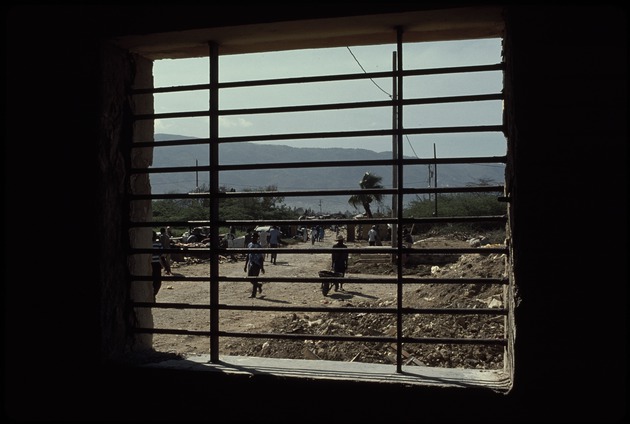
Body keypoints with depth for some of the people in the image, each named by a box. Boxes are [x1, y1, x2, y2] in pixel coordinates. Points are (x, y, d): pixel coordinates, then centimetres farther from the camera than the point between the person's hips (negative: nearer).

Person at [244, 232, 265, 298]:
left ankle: (253, 294, 3)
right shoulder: (249, 245, 8)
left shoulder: (258, 246, -9)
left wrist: (262, 267, -10)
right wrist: (245, 265, 14)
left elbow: (261, 258, -8)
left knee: (254, 279, -5)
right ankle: (259, 285, 33)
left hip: (257, 264, -6)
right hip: (250, 263, 6)